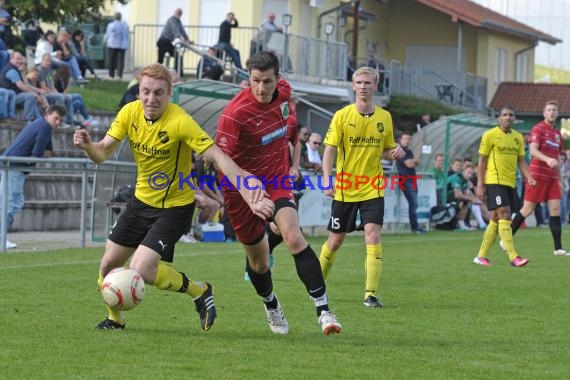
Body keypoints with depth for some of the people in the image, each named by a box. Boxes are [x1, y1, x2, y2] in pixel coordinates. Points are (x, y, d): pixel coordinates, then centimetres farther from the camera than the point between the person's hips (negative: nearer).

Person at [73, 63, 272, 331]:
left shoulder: (180, 122, -25)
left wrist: (250, 197, -38)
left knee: (142, 269, -20)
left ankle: (199, 291, 4)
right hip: (142, 200, 6)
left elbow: (218, 158, -28)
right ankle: (115, 319, 34)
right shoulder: (130, 113, -8)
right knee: (109, 264, 7)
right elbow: (102, 153, -6)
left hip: (175, 206, -6)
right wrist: (87, 145, -30)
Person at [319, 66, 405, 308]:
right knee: (335, 240, 10)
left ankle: (371, 294, -14)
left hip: (373, 189, 1)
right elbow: (329, 150, -6)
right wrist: (327, 180, -18)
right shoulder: (342, 116, -4)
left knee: (373, 236, -15)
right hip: (345, 189, -1)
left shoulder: (384, 117, 4)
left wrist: (396, 152, -8)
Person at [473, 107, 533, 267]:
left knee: (496, 220, 9)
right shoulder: (490, 135, -5)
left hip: (510, 183, 6)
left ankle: (481, 256, 17)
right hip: (494, 182, -6)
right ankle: (513, 257, -21)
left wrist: (528, 177, -5)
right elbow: (482, 161, -3)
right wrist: (480, 185, -8)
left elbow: (521, 161, 13)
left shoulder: (518, 137, 12)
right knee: (504, 216, -16)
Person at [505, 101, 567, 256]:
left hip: (552, 177, 7)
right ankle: (506, 240, 11)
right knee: (528, 209, -2)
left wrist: (559, 179, 22)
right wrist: (547, 159, -36)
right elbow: (533, 150, -19)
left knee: (555, 209, -3)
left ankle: (558, 248, -5)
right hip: (538, 175, -7)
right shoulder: (538, 129, -6)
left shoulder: (557, 134, 17)